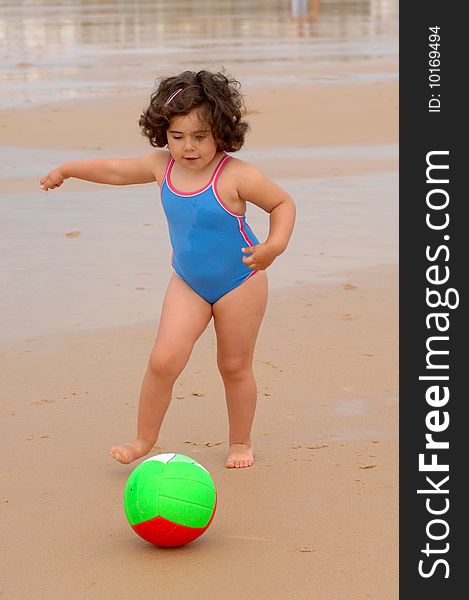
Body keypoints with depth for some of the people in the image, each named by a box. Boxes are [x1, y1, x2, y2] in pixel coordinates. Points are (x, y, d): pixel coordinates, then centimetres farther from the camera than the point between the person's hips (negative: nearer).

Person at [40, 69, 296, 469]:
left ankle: (241, 442, 28)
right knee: (164, 359, -10)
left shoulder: (236, 175, -22)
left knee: (235, 366, 9)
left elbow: (283, 203, -10)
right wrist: (67, 169, 21)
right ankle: (144, 439, 4)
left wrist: (275, 245, -27)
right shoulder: (162, 165, -7)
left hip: (240, 284, -3)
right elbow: (116, 170, 11)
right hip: (188, 284, 4)